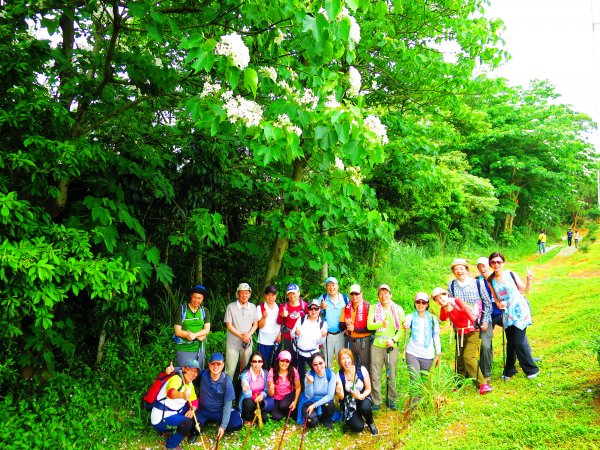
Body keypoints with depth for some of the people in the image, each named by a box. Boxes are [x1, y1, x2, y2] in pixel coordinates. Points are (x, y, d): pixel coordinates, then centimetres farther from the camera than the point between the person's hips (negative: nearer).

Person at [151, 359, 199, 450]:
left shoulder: (190, 384, 5)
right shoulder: (176, 379, -23)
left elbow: (194, 400, 10)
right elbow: (170, 392, -45)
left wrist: (192, 410, -13)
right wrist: (182, 395, -67)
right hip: (161, 419, -9)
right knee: (187, 423, -25)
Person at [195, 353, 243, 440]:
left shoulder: (227, 381, -16)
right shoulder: (202, 375, -14)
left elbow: (227, 404, -15)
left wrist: (223, 426, -22)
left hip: (220, 412, 0)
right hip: (203, 411, 0)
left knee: (237, 423, -24)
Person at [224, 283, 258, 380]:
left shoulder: (253, 307, 5)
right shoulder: (231, 307, -6)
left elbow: (255, 324, 9)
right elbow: (228, 325, -7)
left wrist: (248, 334, -10)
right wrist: (241, 336, -14)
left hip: (247, 343, 3)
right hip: (233, 344, -3)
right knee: (230, 370, -2)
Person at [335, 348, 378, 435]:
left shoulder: (361, 369, -15)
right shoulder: (339, 375, -12)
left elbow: (368, 389, -6)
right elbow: (341, 397, -11)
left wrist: (361, 396, -27)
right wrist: (339, 391, -35)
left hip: (363, 398, 0)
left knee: (365, 407, -37)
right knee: (358, 427, -24)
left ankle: (370, 423, -2)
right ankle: (350, 419, 13)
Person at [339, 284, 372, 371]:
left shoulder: (367, 307, -8)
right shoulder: (346, 308, 5)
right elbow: (341, 326, 7)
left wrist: (354, 329, -17)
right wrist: (346, 324, -15)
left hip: (364, 341, -4)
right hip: (349, 341, 4)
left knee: (365, 367, 3)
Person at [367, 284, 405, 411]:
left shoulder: (398, 309, 6)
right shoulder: (374, 308, 3)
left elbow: (402, 328, 3)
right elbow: (369, 325, -8)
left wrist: (393, 339, -12)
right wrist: (382, 324, -25)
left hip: (392, 346, 1)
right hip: (377, 345, -1)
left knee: (392, 375, 6)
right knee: (375, 375, 0)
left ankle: (391, 400, 22)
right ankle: (376, 402, 11)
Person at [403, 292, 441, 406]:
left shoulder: (433, 318, 6)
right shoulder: (411, 317, 2)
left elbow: (436, 337, 10)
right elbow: (406, 323, -21)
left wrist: (438, 353, 7)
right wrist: (405, 325, -44)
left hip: (428, 355, 1)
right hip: (412, 353, -1)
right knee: (415, 381, -9)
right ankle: (414, 405, -4)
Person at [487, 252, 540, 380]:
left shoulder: (511, 275, -5)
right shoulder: (491, 281, 3)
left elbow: (525, 290, -1)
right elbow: (495, 297, 9)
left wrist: (529, 280, -18)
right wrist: (498, 304, -11)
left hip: (519, 310, -3)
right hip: (506, 313, 4)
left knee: (518, 342, -6)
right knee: (510, 343, 11)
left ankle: (532, 369, 14)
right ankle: (509, 371, 27)